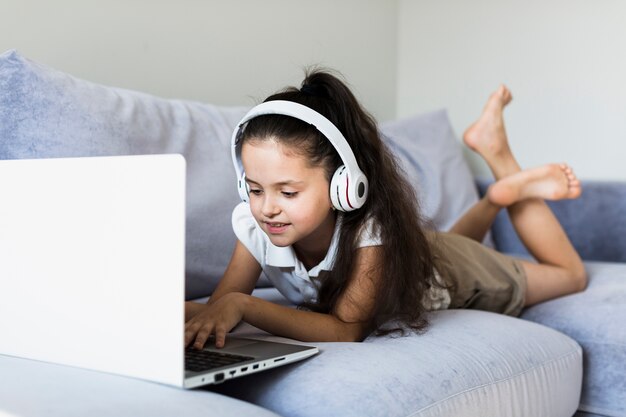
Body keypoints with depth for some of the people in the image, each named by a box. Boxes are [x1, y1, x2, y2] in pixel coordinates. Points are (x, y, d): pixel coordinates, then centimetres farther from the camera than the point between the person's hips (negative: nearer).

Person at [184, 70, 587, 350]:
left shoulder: (371, 228, -46)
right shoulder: (253, 224, -35)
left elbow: (346, 330, -48)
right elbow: (221, 302, -32)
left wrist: (243, 306, -58)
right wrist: (185, 312, -56)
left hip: (445, 270, -4)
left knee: (569, 275, 21)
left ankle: (515, 187, 26)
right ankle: (496, 199, 43)